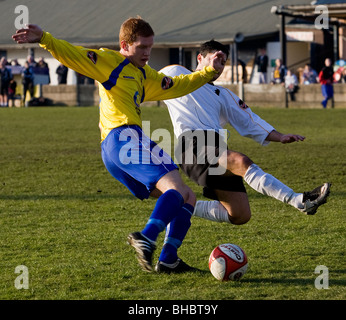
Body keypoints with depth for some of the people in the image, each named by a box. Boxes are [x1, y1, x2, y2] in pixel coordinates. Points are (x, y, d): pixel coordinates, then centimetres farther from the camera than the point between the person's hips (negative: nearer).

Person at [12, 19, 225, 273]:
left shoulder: (144, 75, 30)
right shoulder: (109, 61, 5)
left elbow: (176, 87, 39)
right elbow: (73, 55, -7)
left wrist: (210, 71, 32)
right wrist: (44, 39, -22)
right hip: (122, 136, -10)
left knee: (187, 199, 11)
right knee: (176, 188, -25)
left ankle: (168, 260, 3)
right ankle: (146, 238, -40)